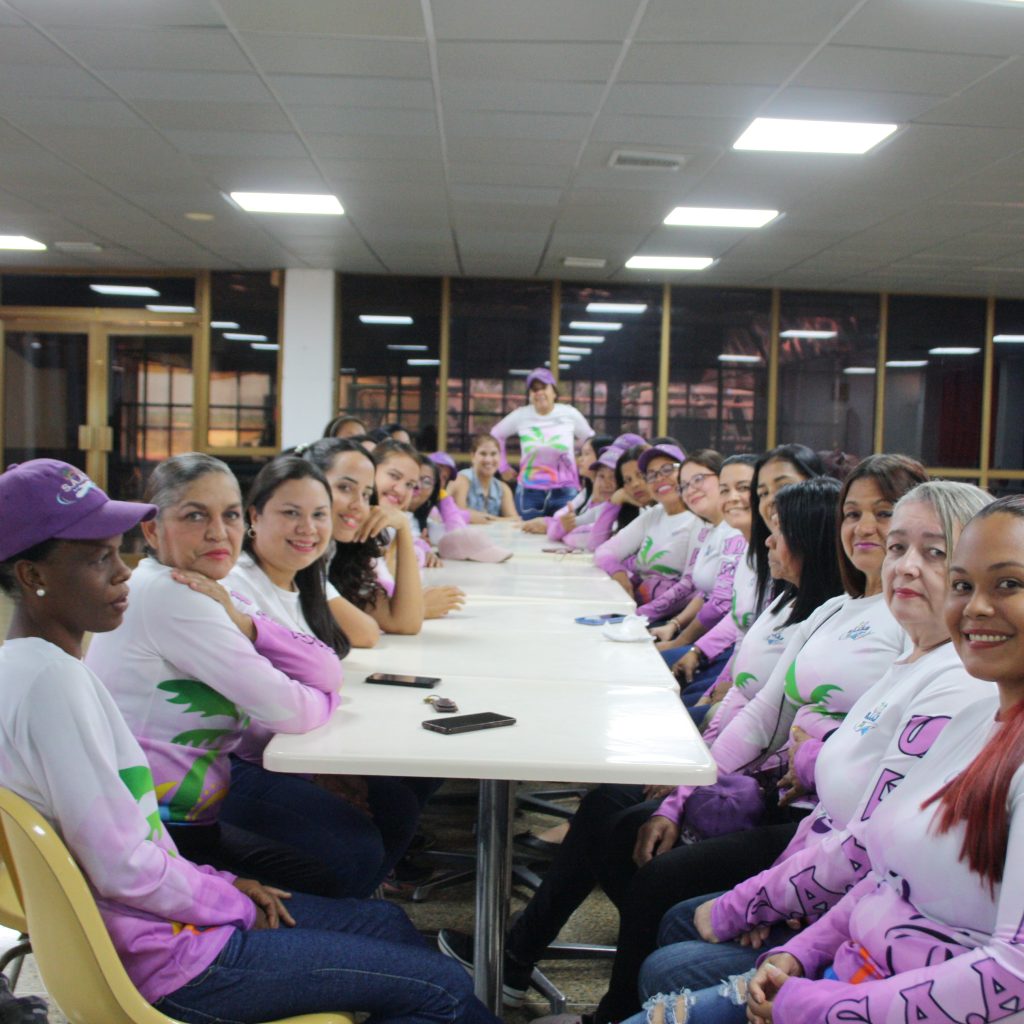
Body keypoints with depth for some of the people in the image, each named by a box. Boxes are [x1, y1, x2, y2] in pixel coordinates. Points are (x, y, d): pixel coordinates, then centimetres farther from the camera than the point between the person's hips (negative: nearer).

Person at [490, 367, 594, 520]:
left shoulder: (570, 414, -2)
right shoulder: (520, 416, -2)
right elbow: (496, 435, 14)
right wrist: (503, 467, 12)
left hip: (564, 493, 0)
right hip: (529, 493, 1)